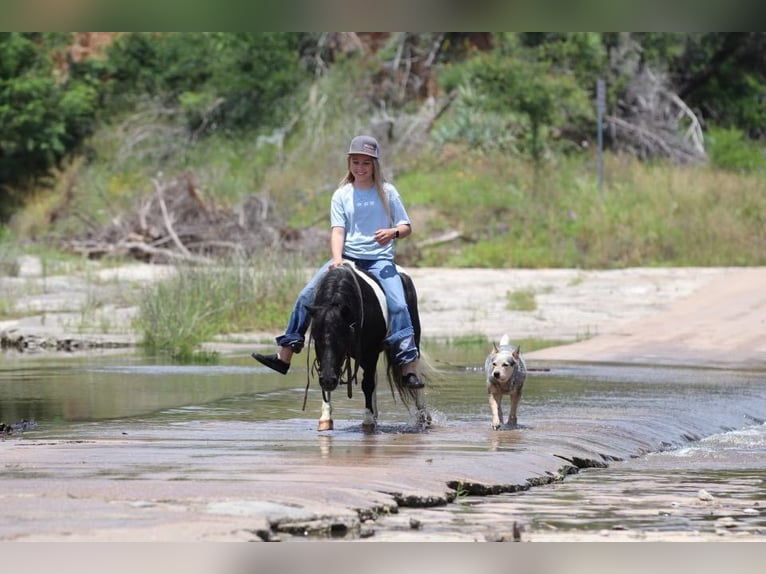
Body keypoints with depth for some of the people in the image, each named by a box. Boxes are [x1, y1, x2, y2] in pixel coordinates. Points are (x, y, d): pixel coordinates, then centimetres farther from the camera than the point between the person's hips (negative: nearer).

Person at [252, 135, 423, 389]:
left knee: (397, 305, -24)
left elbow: (406, 227, 6)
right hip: (347, 256, 2)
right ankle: (284, 356, -3)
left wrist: (393, 232, -17)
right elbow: (337, 230, -3)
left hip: (380, 260, -2)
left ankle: (409, 367, -23)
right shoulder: (342, 195, 7)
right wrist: (337, 259, -20)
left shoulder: (387, 192, 5)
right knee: (307, 296, -10)